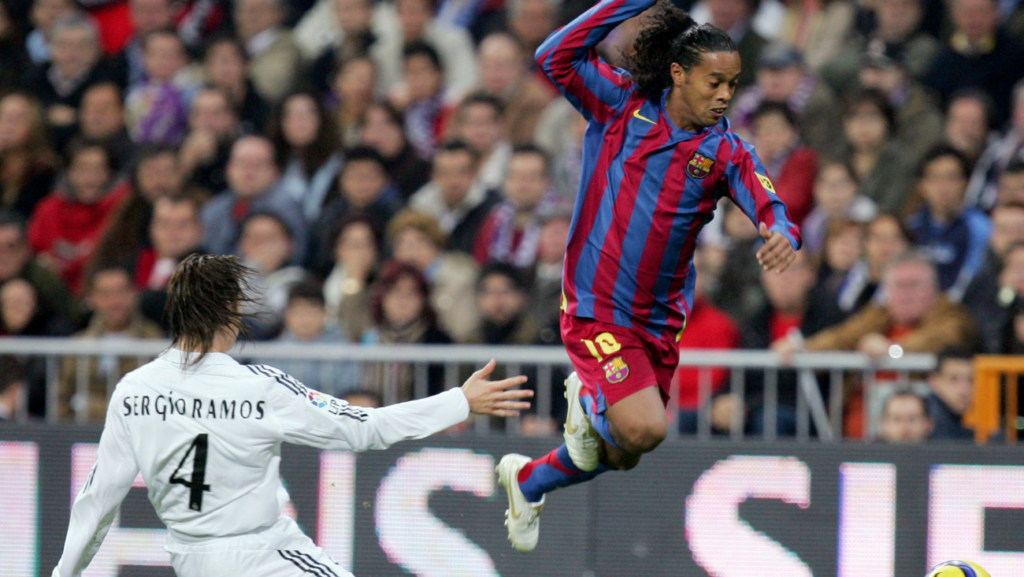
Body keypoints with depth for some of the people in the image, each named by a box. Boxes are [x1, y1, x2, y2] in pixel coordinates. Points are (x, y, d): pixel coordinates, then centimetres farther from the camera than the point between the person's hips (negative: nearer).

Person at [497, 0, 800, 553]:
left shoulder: (726, 153, -1)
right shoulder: (621, 104, -7)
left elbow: (770, 211, -14)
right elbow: (556, 58, -17)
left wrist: (782, 234, -40)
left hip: (661, 322, 5)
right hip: (595, 308, -5)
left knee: (622, 456, 16)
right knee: (643, 428, -24)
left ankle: (527, 480, 45)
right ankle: (589, 402, 11)